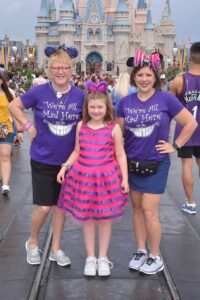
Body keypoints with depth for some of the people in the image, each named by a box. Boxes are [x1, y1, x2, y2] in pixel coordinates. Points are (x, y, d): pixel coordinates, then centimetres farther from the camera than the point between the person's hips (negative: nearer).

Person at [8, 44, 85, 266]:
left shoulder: (80, 96, -6)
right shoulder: (39, 92, -11)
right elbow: (13, 106, 2)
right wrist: (28, 126, -7)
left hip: (68, 160, 2)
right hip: (43, 159, -2)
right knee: (44, 206, -1)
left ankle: (56, 248, 28)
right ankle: (32, 243, 27)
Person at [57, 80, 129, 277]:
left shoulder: (114, 128, -6)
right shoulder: (81, 126, 3)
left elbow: (120, 155, -2)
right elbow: (77, 152, 12)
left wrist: (124, 178, -7)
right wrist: (65, 167, 1)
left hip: (107, 178, -2)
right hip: (83, 176, 3)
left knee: (105, 218, 9)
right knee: (87, 218, 10)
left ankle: (103, 258, 25)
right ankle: (90, 258, 26)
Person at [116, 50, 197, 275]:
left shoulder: (166, 99, -10)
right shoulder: (126, 102, 0)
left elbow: (191, 123, -4)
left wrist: (175, 145, -5)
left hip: (156, 164, -4)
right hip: (132, 163, 4)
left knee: (149, 211, -3)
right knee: (137, 208, 13)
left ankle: (155, 257, 16)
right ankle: (141, 251, 29)